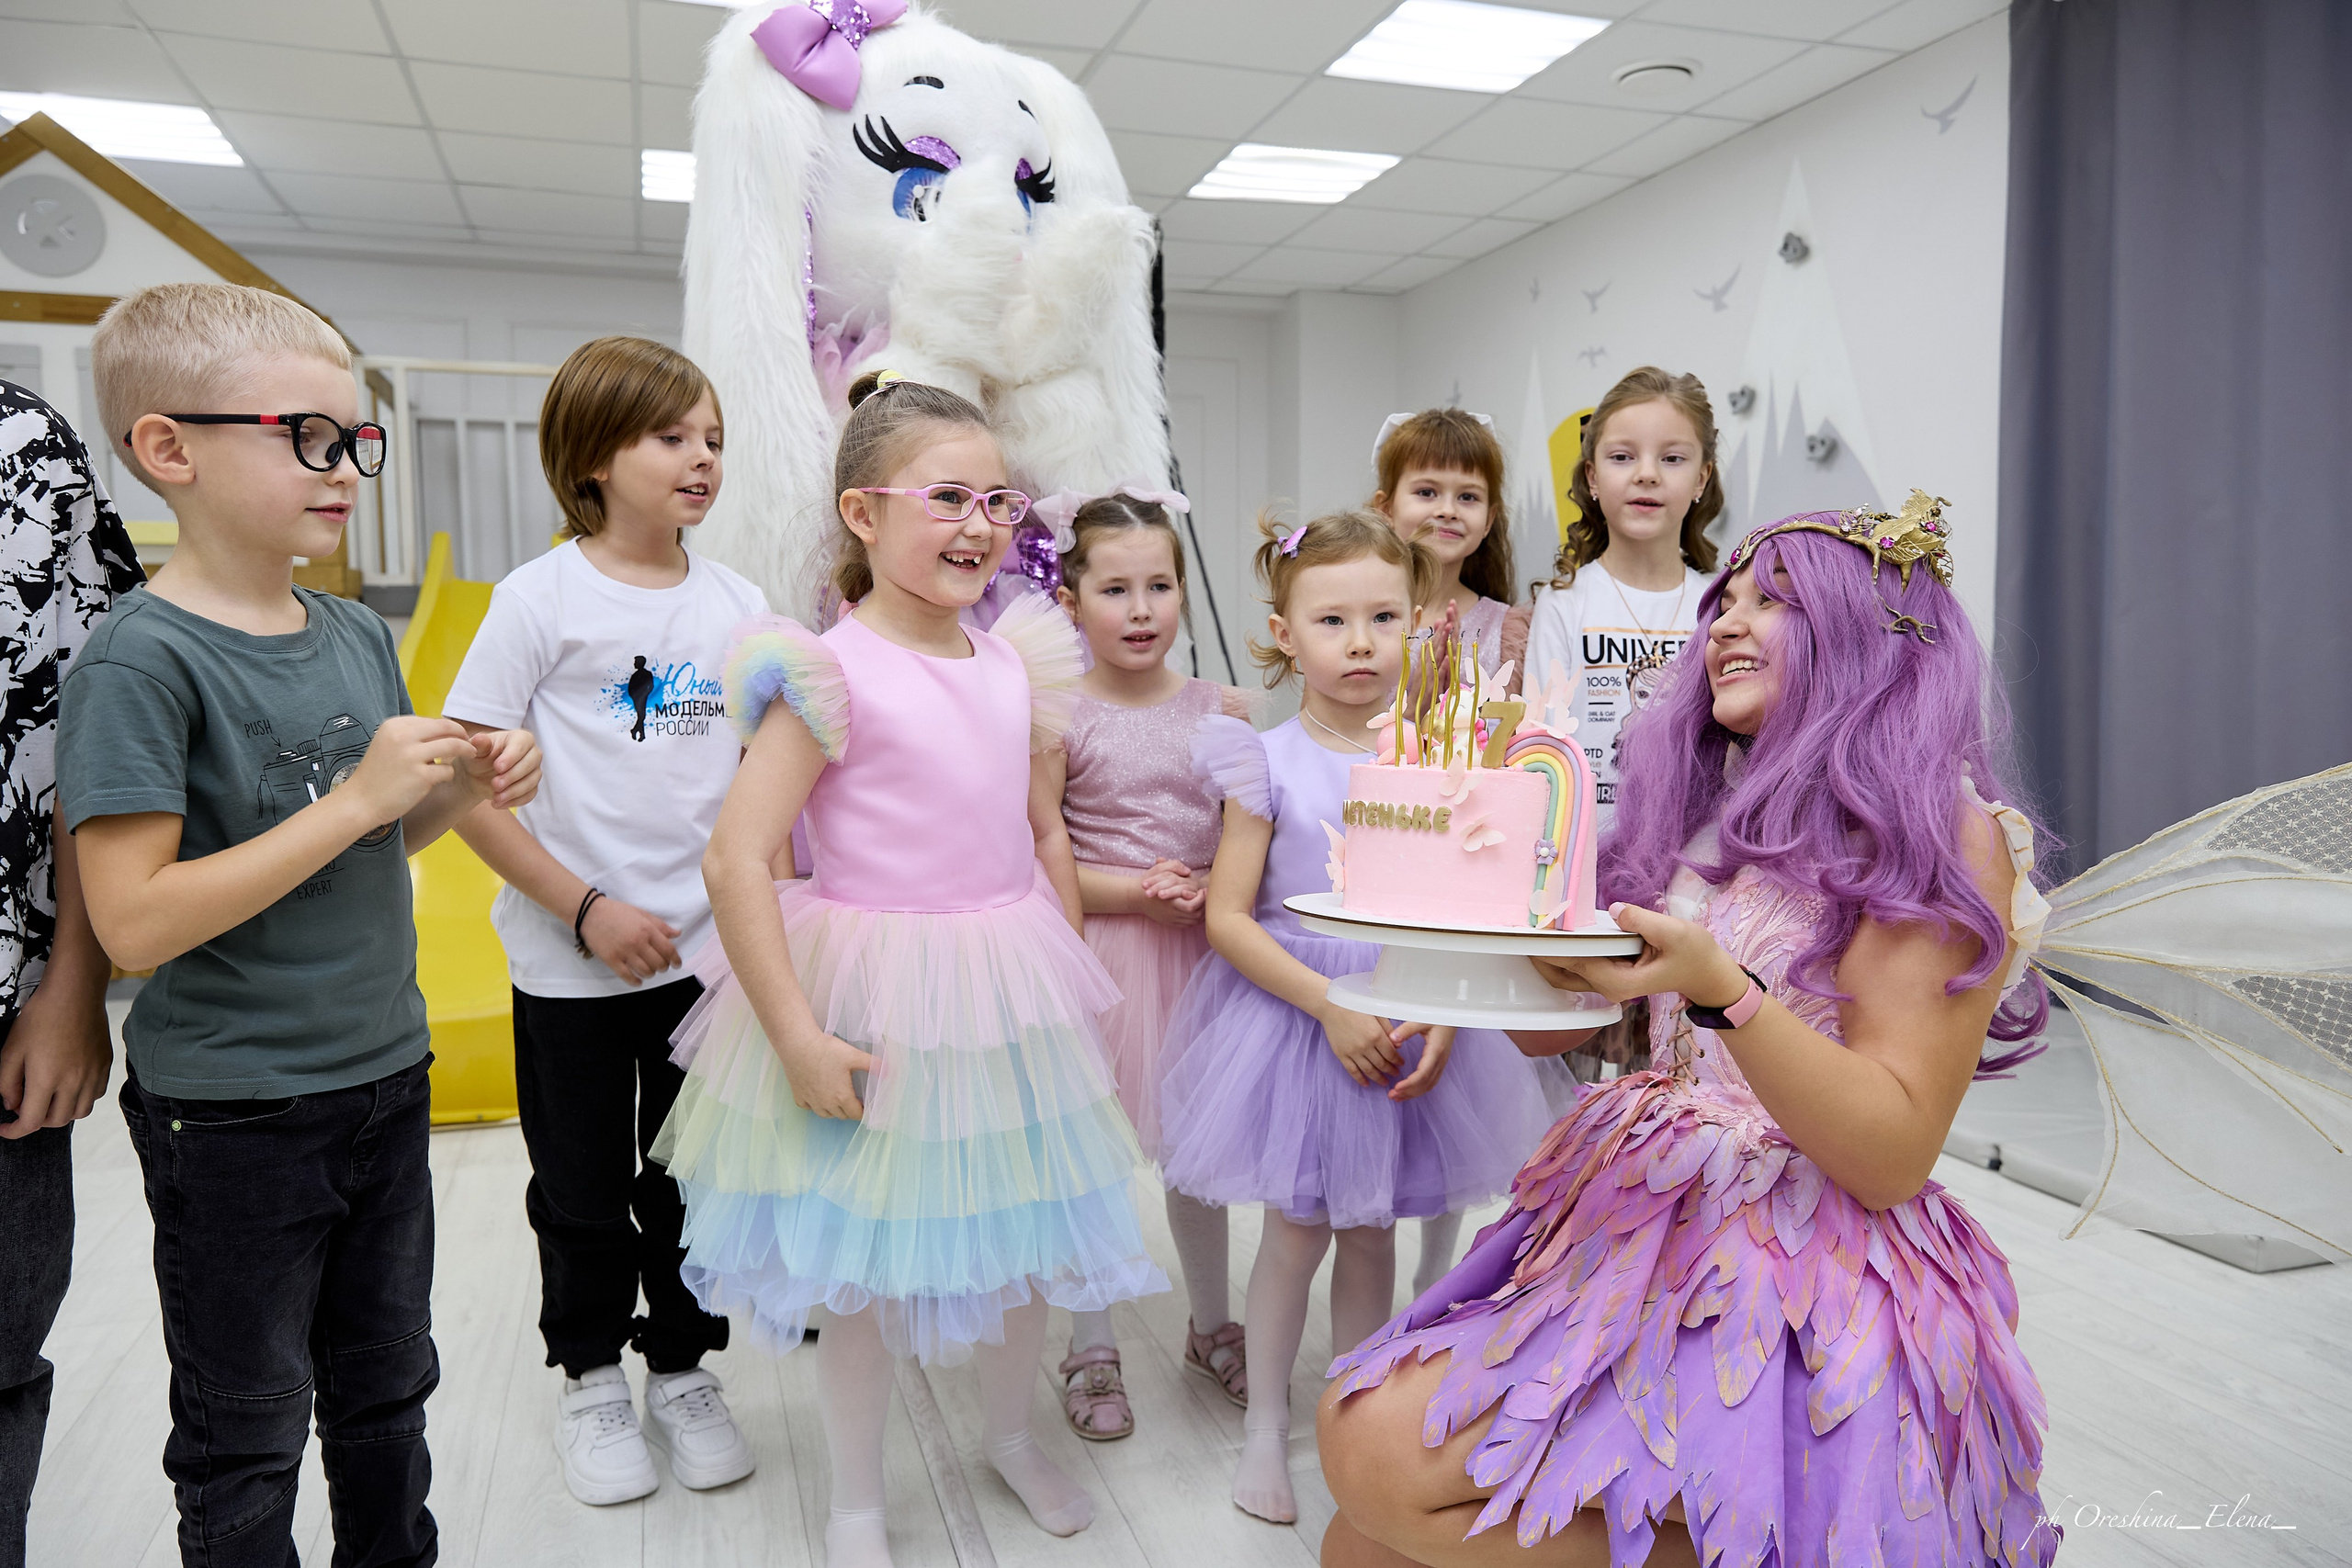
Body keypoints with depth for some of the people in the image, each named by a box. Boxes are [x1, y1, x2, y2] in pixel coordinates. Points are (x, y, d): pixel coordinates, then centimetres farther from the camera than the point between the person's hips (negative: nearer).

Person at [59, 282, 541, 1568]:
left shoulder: (361, 636, 3)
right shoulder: (141, 659, -18)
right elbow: (134, 921, -24)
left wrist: (462, 789, -5)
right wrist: (361, 797, -25)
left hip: (383, 1075, 7)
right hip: (231, 1115, -6)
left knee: (387, 1383, 23)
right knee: (247, 1427, 14)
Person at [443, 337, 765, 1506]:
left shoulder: (739, 605, 2)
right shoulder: (543, 597, -9)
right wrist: (586, 909, -15)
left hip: (708, 951, 3)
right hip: (569, 963, -3)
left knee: (694, 1180, 14)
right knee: (583, 1189, 14)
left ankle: (681, 1366, 35)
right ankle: (588, 1375, 36)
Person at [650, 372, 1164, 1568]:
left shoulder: (1014, 666, 4)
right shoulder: (833, 674, -14)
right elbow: (735, 860, -18)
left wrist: (1068, 982, 12)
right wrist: (797, 1038, -19)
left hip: (1011, 998, 6)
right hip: (876, 1007, -5)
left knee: (1033, 1232, 18)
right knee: (864, 1262, 10)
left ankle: (1009, 1432, 46)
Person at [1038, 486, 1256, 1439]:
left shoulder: (1221, 710, 2)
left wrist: (1213, 888, -12)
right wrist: (1138, 891, -19)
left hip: (1202, 949, 3)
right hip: (1096, 958, -3)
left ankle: (1212, 1327, 37)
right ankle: (1092, 1350, 27)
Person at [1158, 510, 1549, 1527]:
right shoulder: (1270, 761, -9)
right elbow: (1228, 918, -11)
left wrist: (1444, 1019, -12)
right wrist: (1331, 1008, -17)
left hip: (1415, 1020, 2)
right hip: (1293, 1015, -2)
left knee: (1372, 1233, 14)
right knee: (1296, 1232, 6)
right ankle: (1265, 1425, 27)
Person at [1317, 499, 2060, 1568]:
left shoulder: (1943, 834, -6)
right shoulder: (1702, 808, 13)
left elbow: (1894, 1154, -13)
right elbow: (1544, 1022, 12)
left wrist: (1720, 987, -26)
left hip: (1796, 1276, -6)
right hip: (1628, 1218, 6)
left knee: (1388, 1457, -18)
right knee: (1363, 1437, -9)